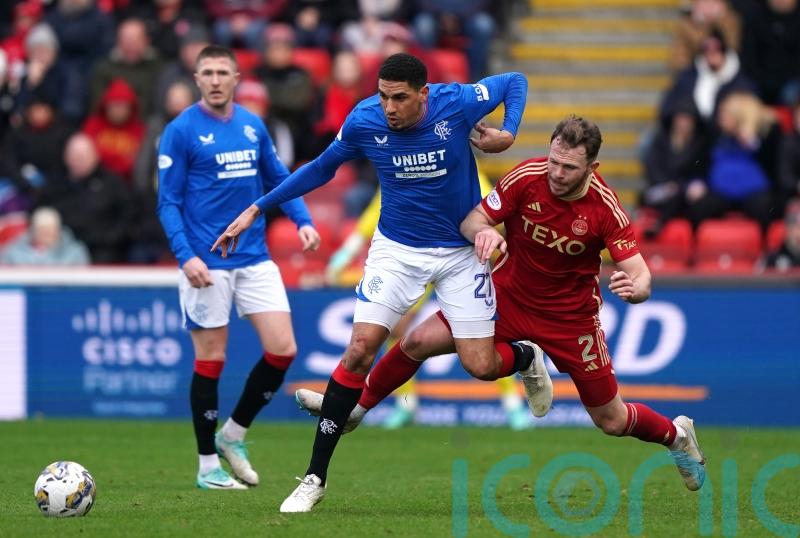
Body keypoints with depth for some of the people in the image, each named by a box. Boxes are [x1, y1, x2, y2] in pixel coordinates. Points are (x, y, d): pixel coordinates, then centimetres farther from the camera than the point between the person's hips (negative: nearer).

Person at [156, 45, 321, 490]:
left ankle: (235, 433, 18)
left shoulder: (253, 126, 9)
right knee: (211, 360, 0)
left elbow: (278, 179, 17)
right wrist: (186, 255, -17)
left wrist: (303, 220, 1)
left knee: (283, 350, -3)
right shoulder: (182, 131, -6)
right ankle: (208, 465, 12)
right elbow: (169, 201, -7)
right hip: (208, 265, -5)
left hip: (255, 259, 5)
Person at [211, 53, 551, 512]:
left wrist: (508, 133, -16)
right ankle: (315, 478, -8)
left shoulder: (457, 104, -20)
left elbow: (516, 81, 0)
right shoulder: (364, 121, -16)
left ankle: (527, 357, 36)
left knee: (482, 367, -5)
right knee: (361, 348, -15)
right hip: (397, 249, 1)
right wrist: (257, 210, 2)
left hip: (461, 250, -1)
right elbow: (322, 169, 3)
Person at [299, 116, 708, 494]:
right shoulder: (528, 177, -20)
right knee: (418, 342, -9)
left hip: (570, 318, -2)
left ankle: (677, 435, 37)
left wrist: (634, 288, -48)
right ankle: (354, 407, 14)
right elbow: (471, 220, -12)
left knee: (612, 422, 4)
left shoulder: (605, 209, -25)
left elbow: (639, 273, -24)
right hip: (507, 295, 2)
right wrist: (482, 232, -36)